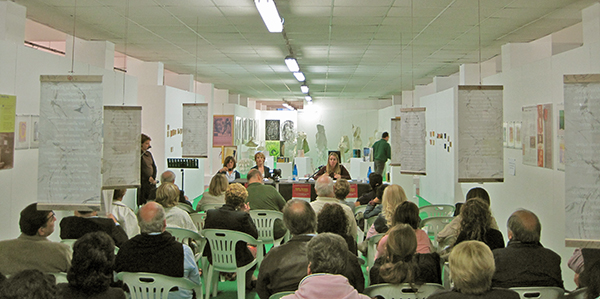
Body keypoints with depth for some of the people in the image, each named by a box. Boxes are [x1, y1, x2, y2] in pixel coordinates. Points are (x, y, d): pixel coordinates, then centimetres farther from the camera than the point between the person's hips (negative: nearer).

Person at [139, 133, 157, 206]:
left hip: (152, 182, 7)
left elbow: (154, 166, 14)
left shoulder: (149, 154, 15)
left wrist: (154, 178, 0)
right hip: (143, 182, -7)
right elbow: (139, 169, -12)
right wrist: (149, 178, -13)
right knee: (142, 202, -6)